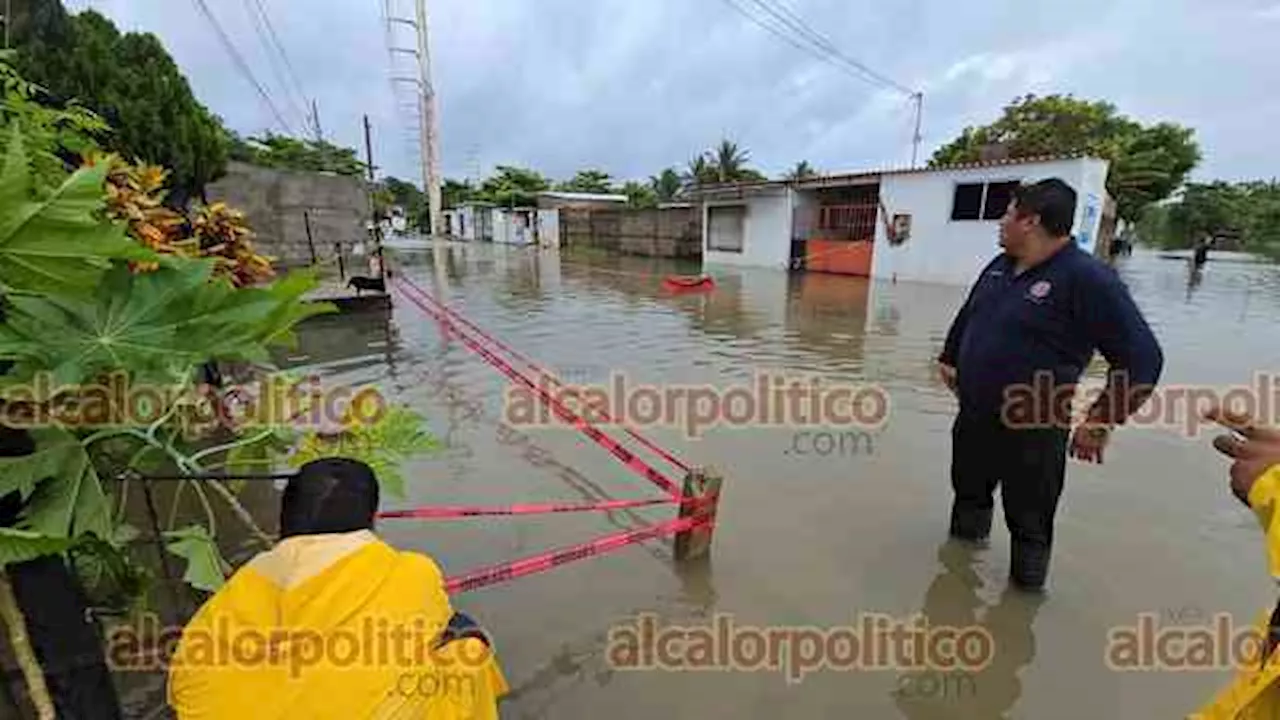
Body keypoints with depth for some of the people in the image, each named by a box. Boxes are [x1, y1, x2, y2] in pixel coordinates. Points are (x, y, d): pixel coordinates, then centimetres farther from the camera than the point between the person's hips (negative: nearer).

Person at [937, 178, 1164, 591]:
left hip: (1032, 433, -7)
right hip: (973, 420, 7)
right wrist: (949, 358, 22)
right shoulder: (999, 267, 5)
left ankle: (1027, 583, 32)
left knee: (1029, 524, 10)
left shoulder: (1087, 278, -17)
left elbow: (1142, 358, -18)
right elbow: (967, 316, 22)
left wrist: (1101, 420, -17)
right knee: (968, 496, 24)